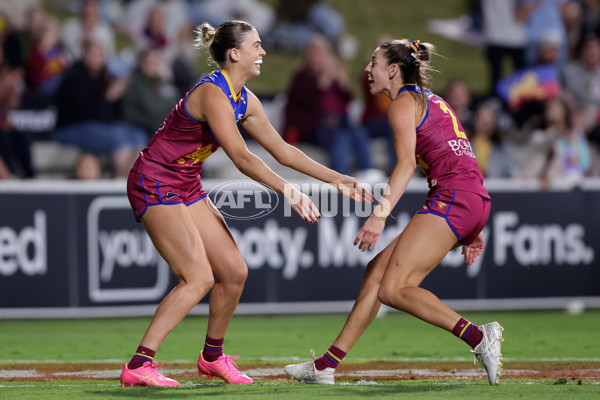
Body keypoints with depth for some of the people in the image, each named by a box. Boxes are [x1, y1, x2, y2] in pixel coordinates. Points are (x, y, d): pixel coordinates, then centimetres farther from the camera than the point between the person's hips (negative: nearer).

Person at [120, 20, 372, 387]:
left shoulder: (245, 101, 6)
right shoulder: (213, 94, -22)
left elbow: (282, 150, 14)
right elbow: (241, 158, -30)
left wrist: (336, 179, 12)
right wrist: (288, 192, -35)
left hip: (187, 188, 9)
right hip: (155, 185, -9)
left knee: (234, 272, 6)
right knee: (198, 278, -19)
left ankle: (213, 356, 24)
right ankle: (138, 366, -19)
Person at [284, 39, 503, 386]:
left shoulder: (404, 103, 0)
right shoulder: (433, 101, 28)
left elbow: (407, 163, -15)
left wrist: (382, 213, -24)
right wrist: (473, 231, 25)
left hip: (452, 199, -10)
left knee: (393, 289, -15)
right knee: (377, 271, 10)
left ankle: (478, 337, -22)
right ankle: (327, 364, 11)